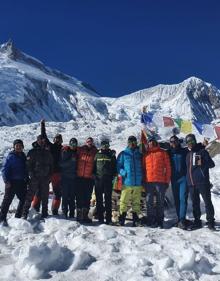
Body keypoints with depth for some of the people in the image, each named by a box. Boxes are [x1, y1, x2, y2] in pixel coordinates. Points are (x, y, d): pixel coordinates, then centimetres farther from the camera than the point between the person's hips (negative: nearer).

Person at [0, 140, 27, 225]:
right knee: (7, 200, -2)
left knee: (24, 199, 8)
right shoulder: (10, 156, -5)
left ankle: (18, 217, 22)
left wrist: (26, 179, 13)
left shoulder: (23, 156, 12)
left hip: (22, 182, 6)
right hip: (12, 182, -6)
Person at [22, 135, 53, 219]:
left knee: (44, 197, 8)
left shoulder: (47, 153, 13)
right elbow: (28, 165, -5)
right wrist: (32, 175, -14)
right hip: (34, 178, -3)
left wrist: (49, 175, 5)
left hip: (45, 178, 3)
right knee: (30, 195, -5)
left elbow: (51, 165, 15)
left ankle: (44, 213, 17)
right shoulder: (32, 152, 3)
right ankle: (25, 213, 1)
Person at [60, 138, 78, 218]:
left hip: (74, 177, 2)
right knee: (65, 196, -1)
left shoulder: (77, 152, 10)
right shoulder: (65, 151, 2)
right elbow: (61, 164, -8)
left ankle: (72, 214, 11)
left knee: (72, 196, 5)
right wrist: (71, 161, -17)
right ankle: (64, 212, 6)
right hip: (65, 177, -2)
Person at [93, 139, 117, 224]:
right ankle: (100, 218, 9)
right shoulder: (97, 154, 12)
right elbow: (94, 166, 14)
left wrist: (114, 176, 1)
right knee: (99, 199, 3)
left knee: (108, 199, 0)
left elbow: (114, 166, 13)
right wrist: (94, 175, 1)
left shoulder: (111, 155, 11)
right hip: (98, 179, 1)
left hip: (108, 180, -1)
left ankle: (108, 218, 3)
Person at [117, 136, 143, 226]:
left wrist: (142, 176, 6)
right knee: (124, 201, -4)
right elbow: (118, 166, 7)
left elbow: (143, 166, 21)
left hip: (138, 183, 2)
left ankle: (135, 218, 16)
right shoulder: (123, 154, 7)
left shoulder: (139, 154, 14)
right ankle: (122, 217, 8)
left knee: (136, 202, 7)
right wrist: (123, 172, -10)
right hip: (127, 182, -2)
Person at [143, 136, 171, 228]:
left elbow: (168, 167, 4)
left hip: (160, 181, -2)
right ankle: (151, 220, 10)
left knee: (160, 202, 3)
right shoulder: (146, 154, 12)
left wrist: (167, 180, -1)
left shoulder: (163, 152, 6)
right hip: (148, 181, 2)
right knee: (149, 202, 3)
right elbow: (143, 168, 12)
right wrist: (144, 180, 4)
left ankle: (159, 221, 11)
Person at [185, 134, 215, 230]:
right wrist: (187, 180, 13)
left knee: (207, 201, -1)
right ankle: (197, 221, 18)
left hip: (202, 181, -5)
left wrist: (202, 163, -20)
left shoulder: (202, 151, 0)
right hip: (191, 183, 5)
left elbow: (211, 164, -4)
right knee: (195, 203, 10)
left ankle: (210, 221, 7)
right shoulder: (188, 154, 16)